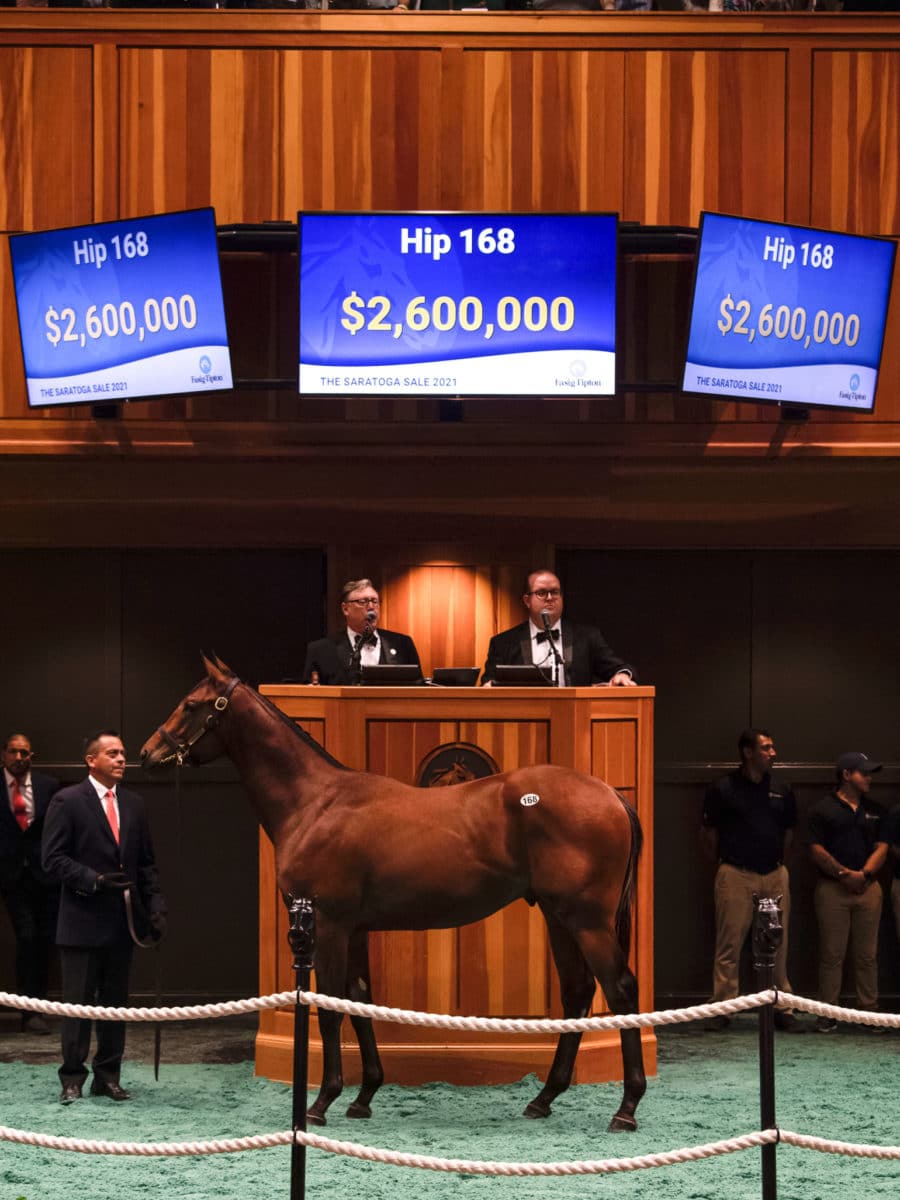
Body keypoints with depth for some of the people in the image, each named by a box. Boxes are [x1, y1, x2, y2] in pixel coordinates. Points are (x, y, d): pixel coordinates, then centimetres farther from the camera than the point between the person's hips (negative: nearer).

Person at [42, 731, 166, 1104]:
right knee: (78, 1003, 0)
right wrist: (94, 880, -20)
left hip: (123, 919, 5)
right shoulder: (67, 801, -5)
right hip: (82, 920, -5)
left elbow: (146, 862, 14)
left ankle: (108, 1076, 17)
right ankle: (72, 1079, 5)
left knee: (115, 1002, 10)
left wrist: (155, 905, 3)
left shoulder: (133, 804, 11)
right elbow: (54, 858, -10)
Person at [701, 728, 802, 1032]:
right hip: (735, 877, -4)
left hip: (775, 874, 4)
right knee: (729, 944, -4)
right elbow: (708, 834, 6)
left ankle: (782, 1009, 9)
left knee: (778, 944, 4)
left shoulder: (781, 791, 10)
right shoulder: (722, 789, -2)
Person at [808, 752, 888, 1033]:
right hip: (832, 889, -4)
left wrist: (864, 874, -7)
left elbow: (881, 848, 10)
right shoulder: (823, 809, 1)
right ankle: (827, 1013, 2)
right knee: (832, 954, -2)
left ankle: (870, 1011, 9)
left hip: (868, 888, 4)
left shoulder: (873, 810, 16)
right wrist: (844, 874, -12)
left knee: (867, 955, 4)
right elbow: (817, 850, -5)